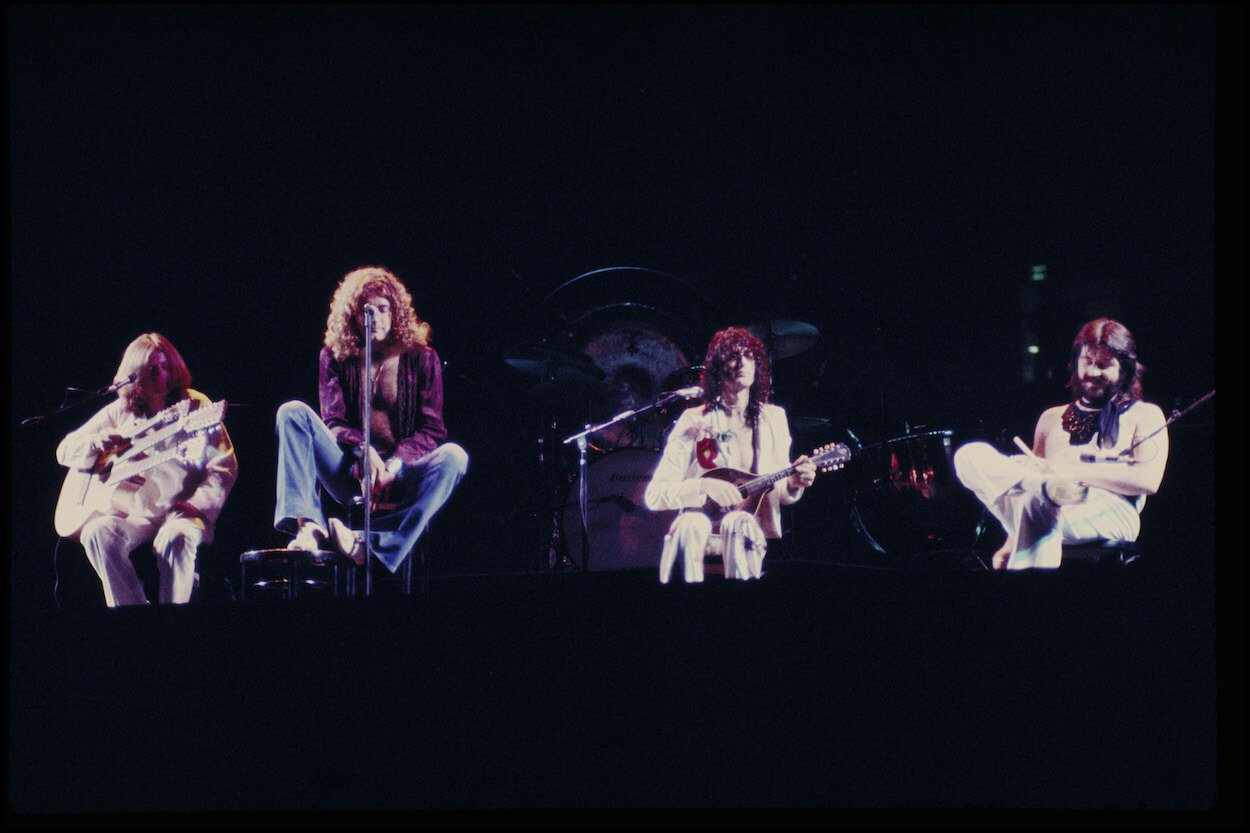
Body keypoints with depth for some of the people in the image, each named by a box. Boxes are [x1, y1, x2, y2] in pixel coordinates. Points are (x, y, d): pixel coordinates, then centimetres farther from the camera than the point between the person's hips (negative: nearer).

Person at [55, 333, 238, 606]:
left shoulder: (194, 407, 7)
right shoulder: (119, 412, 15)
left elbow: (224, 467, -1)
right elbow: (65, 450, 18)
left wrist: (197, 506, -17)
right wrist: (96, 443, -5)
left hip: (179, 512, -3)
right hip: (131, 512, 3)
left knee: (177, 537, -37)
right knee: (97, 533, -29)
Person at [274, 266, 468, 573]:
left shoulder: (421, 358, 6)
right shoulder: (336, 356, 9)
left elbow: (431, 429, 1)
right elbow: (333, 422, 1)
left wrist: (395, 463, -19)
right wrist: (364, 451, -21)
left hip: (400, 477, -1)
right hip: (349, 474, 1)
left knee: (453, 457, -31)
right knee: (293, 412, -19)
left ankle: (370, 544, -44)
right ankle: (309, 527, -38)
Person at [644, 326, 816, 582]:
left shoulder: (773, 419, 8)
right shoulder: (694, 422, -1)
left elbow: (780, 494, 13)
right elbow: (654, 495, -5)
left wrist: (794, 484, -12)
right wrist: (705, 486, -21)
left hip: (752, 532, 2)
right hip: (701, 531, -1)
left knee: (739, 523, -34)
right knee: (692, 524, -36)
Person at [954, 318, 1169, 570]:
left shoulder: (1143, 416, 18)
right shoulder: (1052, 418, 32)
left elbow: (1148, 480, -1)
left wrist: (1069, 471, -7)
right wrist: (1010, 544, 6)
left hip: (1111, 516, -5)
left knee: (1036, 502, -40)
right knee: (970, 457, -21)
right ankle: (1053, 489, -41)